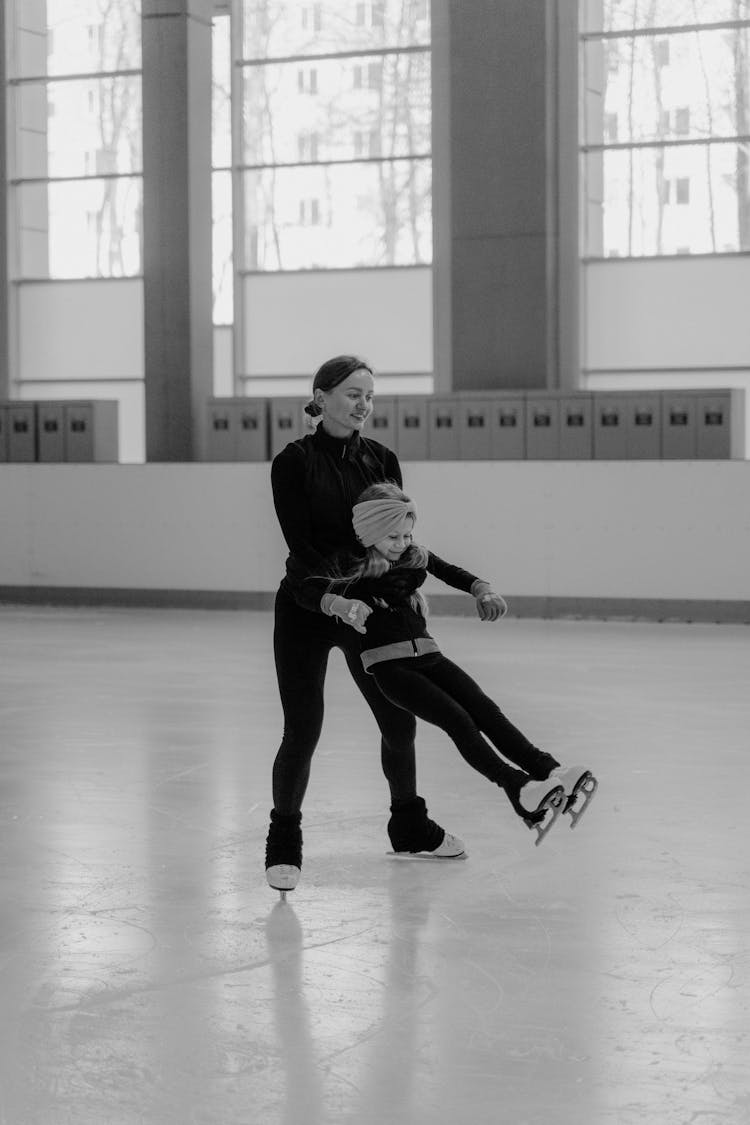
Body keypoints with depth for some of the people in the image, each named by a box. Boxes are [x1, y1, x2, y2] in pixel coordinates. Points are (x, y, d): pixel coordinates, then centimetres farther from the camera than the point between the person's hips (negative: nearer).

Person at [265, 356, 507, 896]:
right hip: (307, 609, -4)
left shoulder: (382, 460, 5)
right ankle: (284, 846, 11)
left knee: (399, 722, 7)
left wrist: (403, 589, -17)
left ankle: (410, 827, 30)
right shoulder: (294, 462, -9)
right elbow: (300, 542, -15)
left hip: (371, 607, 4)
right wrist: (334, 598, -29)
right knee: (302, 731, -7)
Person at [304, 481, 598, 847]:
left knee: (487, 712, -14)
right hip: (387, 663, -5)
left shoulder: (414, 556, 10)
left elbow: (452, 573, 24)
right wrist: (337, 603, -32)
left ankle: (551, 773, -26)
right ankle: (521, 791, -33)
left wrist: (481, 589, 5)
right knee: (457, 720, -22)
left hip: (427, 653, 5)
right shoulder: (350, 564, -5)